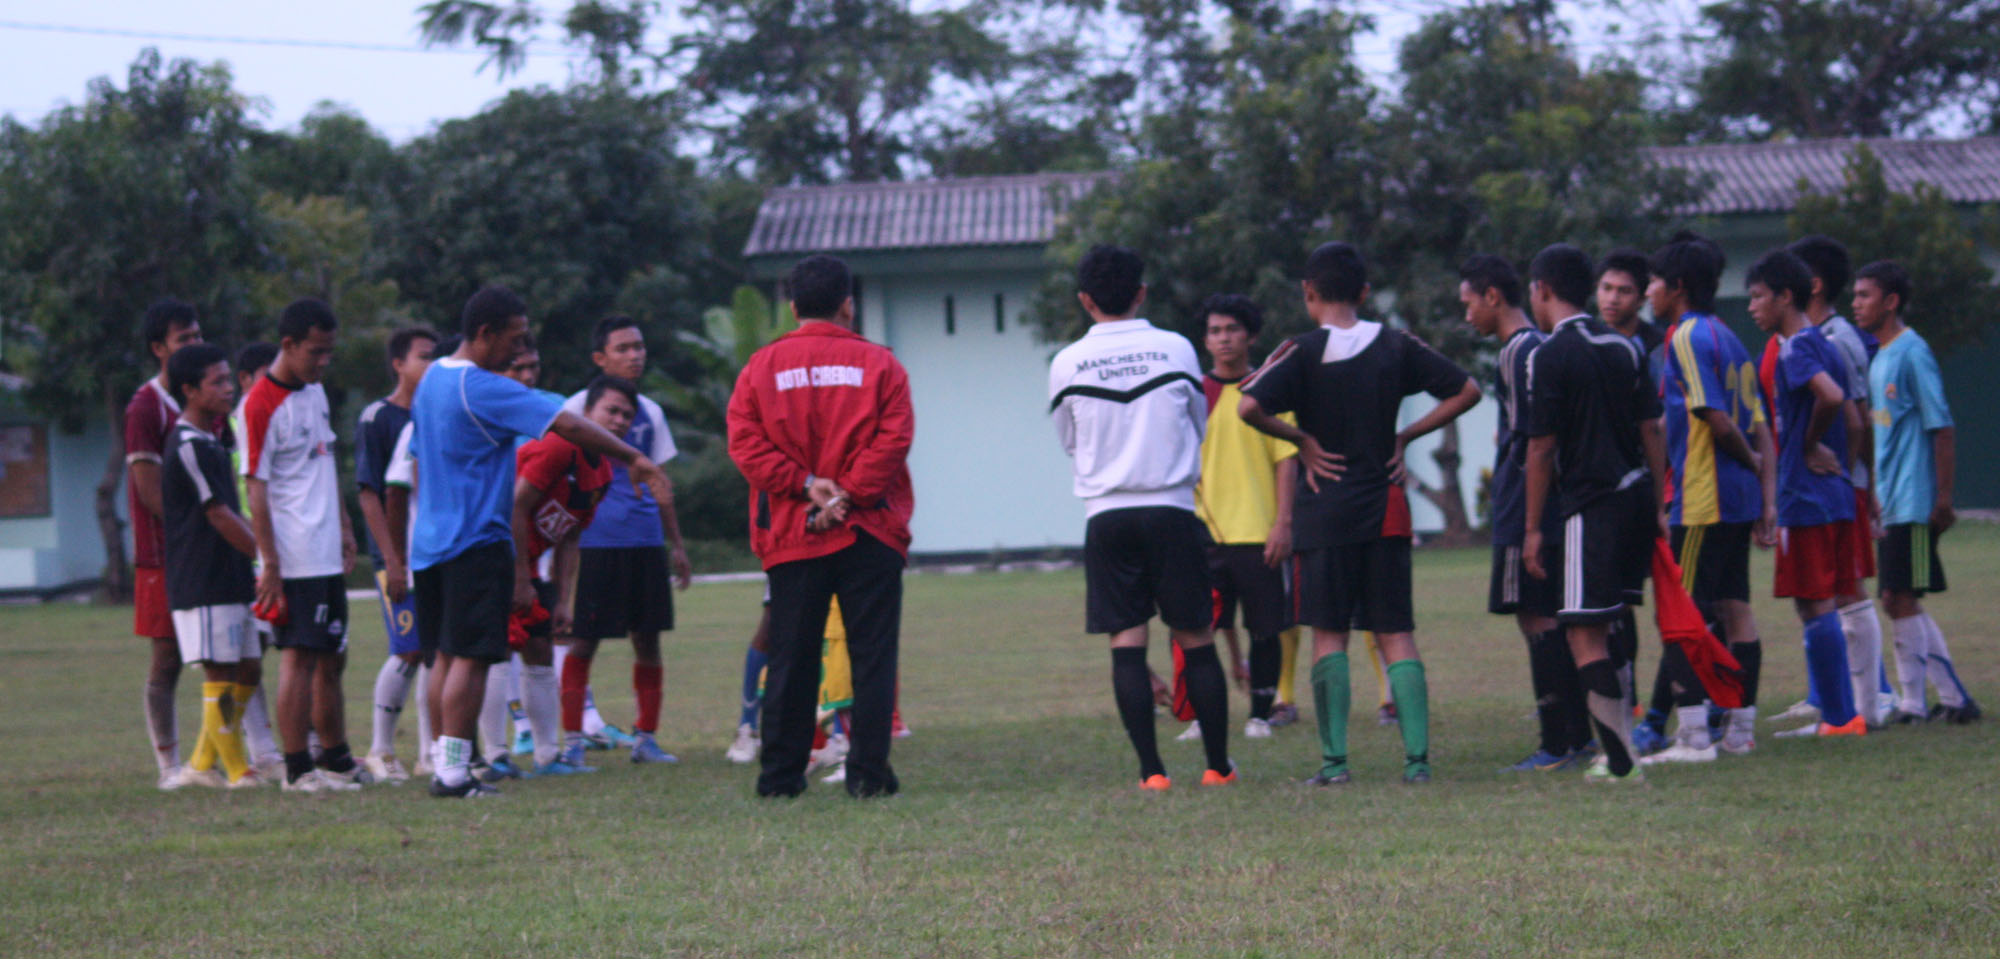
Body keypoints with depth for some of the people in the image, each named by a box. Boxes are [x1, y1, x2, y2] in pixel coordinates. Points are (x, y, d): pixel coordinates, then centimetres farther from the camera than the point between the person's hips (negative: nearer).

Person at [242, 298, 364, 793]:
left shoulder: (315, 392, 14)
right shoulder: (260, 405, -13)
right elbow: (255, 487, -15)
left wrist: (345, 529, 20)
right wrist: (269, 562, -18)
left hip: (327, 555, 9)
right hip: (293, 560, -9)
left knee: (332, 658, 15)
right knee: (300, 656, -6)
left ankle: (335, 758, 25)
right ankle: (297, 767, -2)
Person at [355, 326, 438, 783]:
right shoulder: (377, 418, -6)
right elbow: (368, 493, -10)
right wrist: (392, 560, -15)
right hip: (399, 554, -6)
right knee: (408, 650, -10)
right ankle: (381, 751, 0)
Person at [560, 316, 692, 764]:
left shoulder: (649, 412, 15)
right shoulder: (578, 408, -2)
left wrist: (676, 544, 21)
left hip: (645, 541, 5)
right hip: (595, 539, -5)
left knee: (648, 639, 4)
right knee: (583, 642, -3)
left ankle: (646, 736, 13)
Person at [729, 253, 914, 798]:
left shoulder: (763, 365, 6)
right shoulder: (878, 364, 2)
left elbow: (744, 439, -4)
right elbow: (894, 437, -9)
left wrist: (804, 485, -7)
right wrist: (849, 492, -10)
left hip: (791, 534, 2)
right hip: (870, 532, -2)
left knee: (791, 657, 7)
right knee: (872, 655, 1)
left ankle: (780, 775, 8)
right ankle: (868, 773, -4)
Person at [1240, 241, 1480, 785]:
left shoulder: (1305, 351, -7)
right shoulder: (1397, 346, 4)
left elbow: (1250, 406, -20)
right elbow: (1466, 391, 7)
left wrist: (1301, 439, -5)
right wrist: (1404, 436, 8)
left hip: (1324, 510, -3)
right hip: (1387, 509, 3)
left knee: (1329, 634, 3)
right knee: (1397, 634, 5)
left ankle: (1334, 758, -1)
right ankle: (1417, 756, -3)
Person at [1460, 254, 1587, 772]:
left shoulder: (1518, 352, -13)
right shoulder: (1541, 345, 17)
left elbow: (1529, 436, -18)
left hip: (1524, 511, -10)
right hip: (1555, 509, 10)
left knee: (1536, 619, -8)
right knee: (1555, 620, 13)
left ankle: (1556, 744, -9)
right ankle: (1578, 737, 16)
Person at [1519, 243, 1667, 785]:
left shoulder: (1550, 355, -8)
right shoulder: (1624, 347, 12)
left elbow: (1542, 447, -9)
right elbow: (1651, 431, 11)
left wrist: (1533, 527, -4)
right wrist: (1656, 509, 16)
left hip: (1591, 505, -7)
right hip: (1637, 496, 7)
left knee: (1585, 635, -5)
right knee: (1600, 628, 17)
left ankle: (1621, 762, -10)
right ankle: (1615, 746, 19)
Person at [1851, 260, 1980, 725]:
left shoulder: (1912, 353, -12)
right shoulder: (1880, 359, 15)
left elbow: (1942, 429, -14)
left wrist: (1943, 499, -17)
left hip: (1914, 505, -9)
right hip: (1892, 505, 9)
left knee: (1899, 599, -8)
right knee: (1902, 602, 9)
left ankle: (1912, 703, -1)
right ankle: (1954, 699, 14)